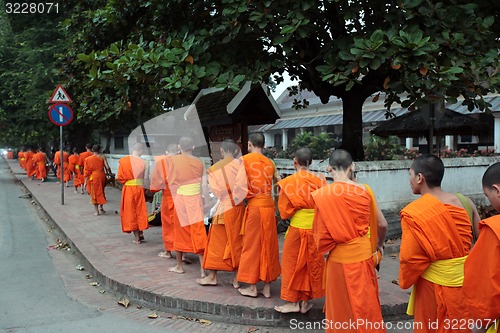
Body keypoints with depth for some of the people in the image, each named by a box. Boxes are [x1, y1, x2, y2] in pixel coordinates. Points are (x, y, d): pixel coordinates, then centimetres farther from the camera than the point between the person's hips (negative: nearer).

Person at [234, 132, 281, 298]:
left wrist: (239, 197, 1)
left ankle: (252, 287, 13)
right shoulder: (270, 162, 9)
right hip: (269, 207, 4)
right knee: (268, 245, 11)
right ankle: (267, 287, 17)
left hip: (254, 207, -4)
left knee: (252, 246, 5)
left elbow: (241, 184, -13)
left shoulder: (244, 159, -4)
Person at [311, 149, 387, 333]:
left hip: (337, 258, -1)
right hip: (362, 256, 1)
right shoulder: (364, 191, -6)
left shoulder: (321, 195, -10)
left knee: (340, 308, 17)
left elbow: (319, 231, -6)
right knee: (364, 306, 17)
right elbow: (382, 225, 3)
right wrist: (380, 243, 23)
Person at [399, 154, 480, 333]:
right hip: (467, 282, 5)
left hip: (436, 287, -5)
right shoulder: (464, 202, -3)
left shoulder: (414, 212, -18)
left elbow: (410, 258, -17)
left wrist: (405, 281, 1)